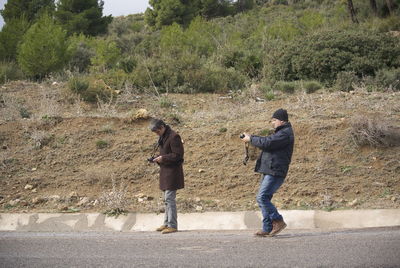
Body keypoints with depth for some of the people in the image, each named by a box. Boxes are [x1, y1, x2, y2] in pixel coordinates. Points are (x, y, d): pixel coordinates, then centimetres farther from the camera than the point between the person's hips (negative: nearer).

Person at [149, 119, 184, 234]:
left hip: (172, 171, -10)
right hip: (165, 171, 10)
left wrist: (163, 158, -17)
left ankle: (172, 225, -9)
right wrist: (158, 158, 6)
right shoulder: (163, 137, 15)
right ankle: (167, 223, 20)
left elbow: (178, 155, -18)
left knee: (169, 199, -11)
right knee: (167, 199, 14)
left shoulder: (173, 137, -15)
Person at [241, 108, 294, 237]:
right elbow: (267, 141, 23)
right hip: (268, 172, 11)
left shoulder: (285, 133, -12)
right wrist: (252, 137, 10)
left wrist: (251, 139, -7)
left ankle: (278, 221, -9)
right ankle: (267, 229, 10)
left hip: (275, 172, -11)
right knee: (263, 199, 8)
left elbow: (267, 143, -19)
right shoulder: (280, 132, 23)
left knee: (262, 197, -17)